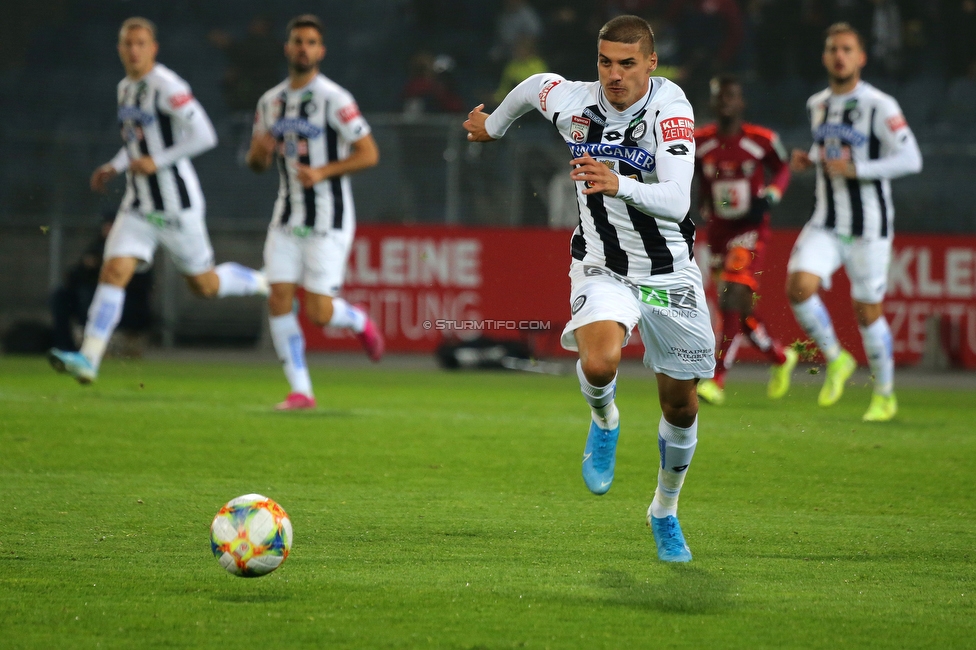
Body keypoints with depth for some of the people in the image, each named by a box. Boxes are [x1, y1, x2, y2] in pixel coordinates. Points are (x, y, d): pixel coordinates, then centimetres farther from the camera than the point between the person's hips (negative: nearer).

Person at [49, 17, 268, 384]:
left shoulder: (166, 87, -14)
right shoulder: (125, 88, 11)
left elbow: (204, 136, -20)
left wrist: (156, 161, -22)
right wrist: (114, 167, 12)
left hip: (177, 206, -6)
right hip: (139, 206, 6)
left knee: (205, 286, 6)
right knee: (113, 271, -10)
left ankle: (264, 283, 35)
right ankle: (87, 361, -17)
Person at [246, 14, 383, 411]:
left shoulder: (334, 99, -9)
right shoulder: (271, 102, 9)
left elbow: (369, 154, -10)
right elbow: (257, 163, 17)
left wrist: (323, 172, -21)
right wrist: (260, 151, -8)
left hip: (328, 220, -5)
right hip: (287, 217, 5)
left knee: (318, 314, -9)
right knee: (278, 300, -7)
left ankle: (359, 322, 27)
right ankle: (301, 391, 1)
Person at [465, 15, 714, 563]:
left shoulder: (671, 107, -21)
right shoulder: (572, 102, -12)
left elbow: (676, 200, -33)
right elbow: (535, 85, 14)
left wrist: (619, 184, -50)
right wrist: (493, 126, 31)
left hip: (669, 272, 0)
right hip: (602, 268, 0)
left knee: (680, 402, 9)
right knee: (599, 363, -30)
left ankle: (666, 513, 36)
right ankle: (605, 421, 8)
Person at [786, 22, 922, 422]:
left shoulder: (879, 107, -11)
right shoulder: (817, 105, 9)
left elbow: (911, 160, -16)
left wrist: (855, 169, -23)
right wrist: (809, 160, 5)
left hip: (869, 228, -5)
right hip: (826, 223, 5)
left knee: (867, 313, 2)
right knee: (799, 287, -19)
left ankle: (885, 395, 22)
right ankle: (835, 359, 5)